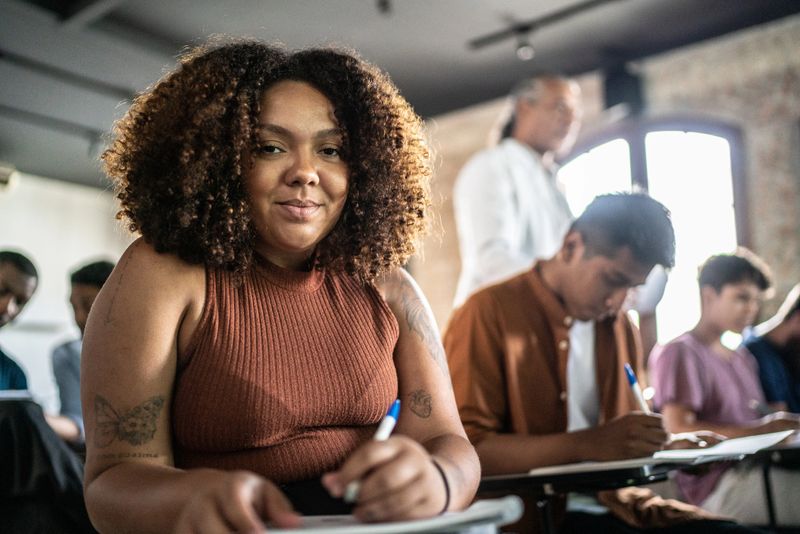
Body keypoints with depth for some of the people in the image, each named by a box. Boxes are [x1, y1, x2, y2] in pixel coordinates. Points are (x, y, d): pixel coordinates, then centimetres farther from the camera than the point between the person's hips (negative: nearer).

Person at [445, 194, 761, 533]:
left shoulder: (620, 329, 14)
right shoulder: (488, 313, -9)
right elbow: (463, 449, -18)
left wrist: (663, 444, -2)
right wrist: (586, 444, -27)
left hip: (608, 503, 8)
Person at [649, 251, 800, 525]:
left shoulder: (743, 357, 23)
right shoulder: (679, 353, -3)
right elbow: (679, 431, -14)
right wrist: (762, 428, -21)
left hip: (754, 471, 7)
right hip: (717, 486, -7)